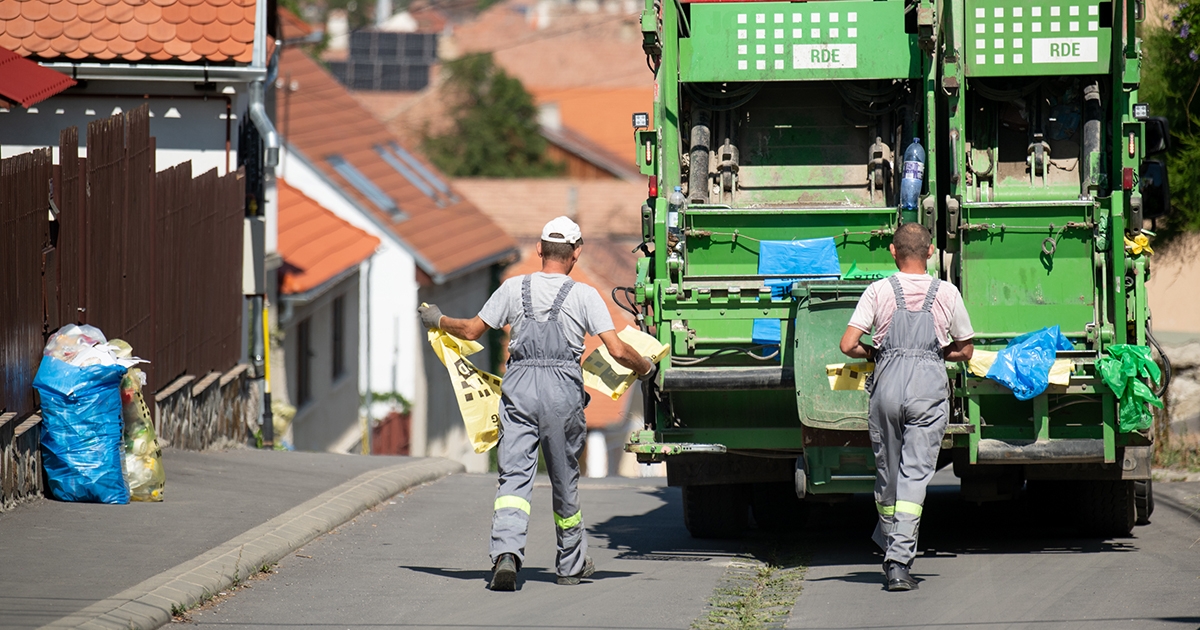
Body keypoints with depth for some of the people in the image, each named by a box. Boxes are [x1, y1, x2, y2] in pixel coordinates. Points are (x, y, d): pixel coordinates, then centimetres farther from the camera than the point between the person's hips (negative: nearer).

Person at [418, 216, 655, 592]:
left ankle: (506, 552, -29)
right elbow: (617, 350, -4)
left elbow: (472, 330, 15)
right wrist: (645, 368, 16)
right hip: (563, 390, -1)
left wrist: (438, 320, 34)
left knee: (514, 475, -6)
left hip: (519, 386, 1)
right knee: (564, 479, 14)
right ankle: (572, 565, 29)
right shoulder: (584, 296, 1)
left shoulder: (514, 289, 6)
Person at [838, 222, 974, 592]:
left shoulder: (878, 291, 4)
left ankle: (890, 554, 28)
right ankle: (900, 561, -18)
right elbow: (965, 350, 17)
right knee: (915, 473, -6)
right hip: (930, 385, 0)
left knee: (887, 471, 15)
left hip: (887, 382, 1)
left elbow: (848, 345, -2)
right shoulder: (947, 294, 7)